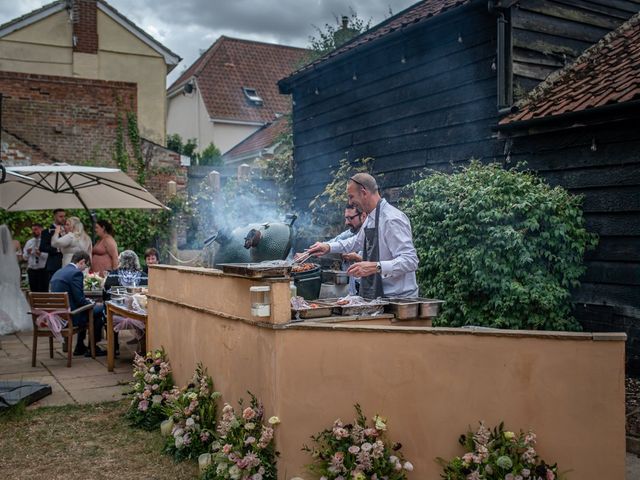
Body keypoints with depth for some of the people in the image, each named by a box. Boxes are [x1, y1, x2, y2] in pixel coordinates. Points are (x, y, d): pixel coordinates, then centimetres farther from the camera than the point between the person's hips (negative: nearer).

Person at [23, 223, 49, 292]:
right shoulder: (29, 242, 13)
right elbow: (25, 257, 12)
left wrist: (41, 254, -25)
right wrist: (28, 253, -9)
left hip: (43, 270, -5)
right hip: (31, 270, 5)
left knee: (43, 291, -5)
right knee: (34, 291, 8)